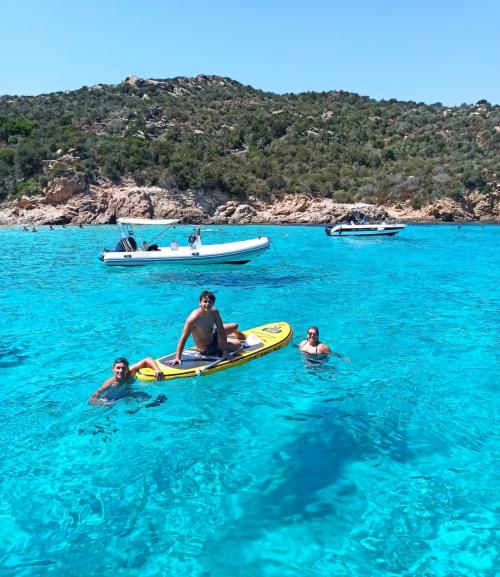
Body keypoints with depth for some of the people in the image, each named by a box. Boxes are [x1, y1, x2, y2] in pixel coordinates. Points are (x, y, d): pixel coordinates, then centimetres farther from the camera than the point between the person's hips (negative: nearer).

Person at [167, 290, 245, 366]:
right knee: (238, 344, -5)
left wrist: (225, 349, -21)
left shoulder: (214, 312, -17)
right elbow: (183, 338, -37)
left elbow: (221, 331, -17)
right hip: (207, 349, -6)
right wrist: (178, 358, -41)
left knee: (235, 326, 21)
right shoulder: (194, 318, -36)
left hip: (213, 335, 6)